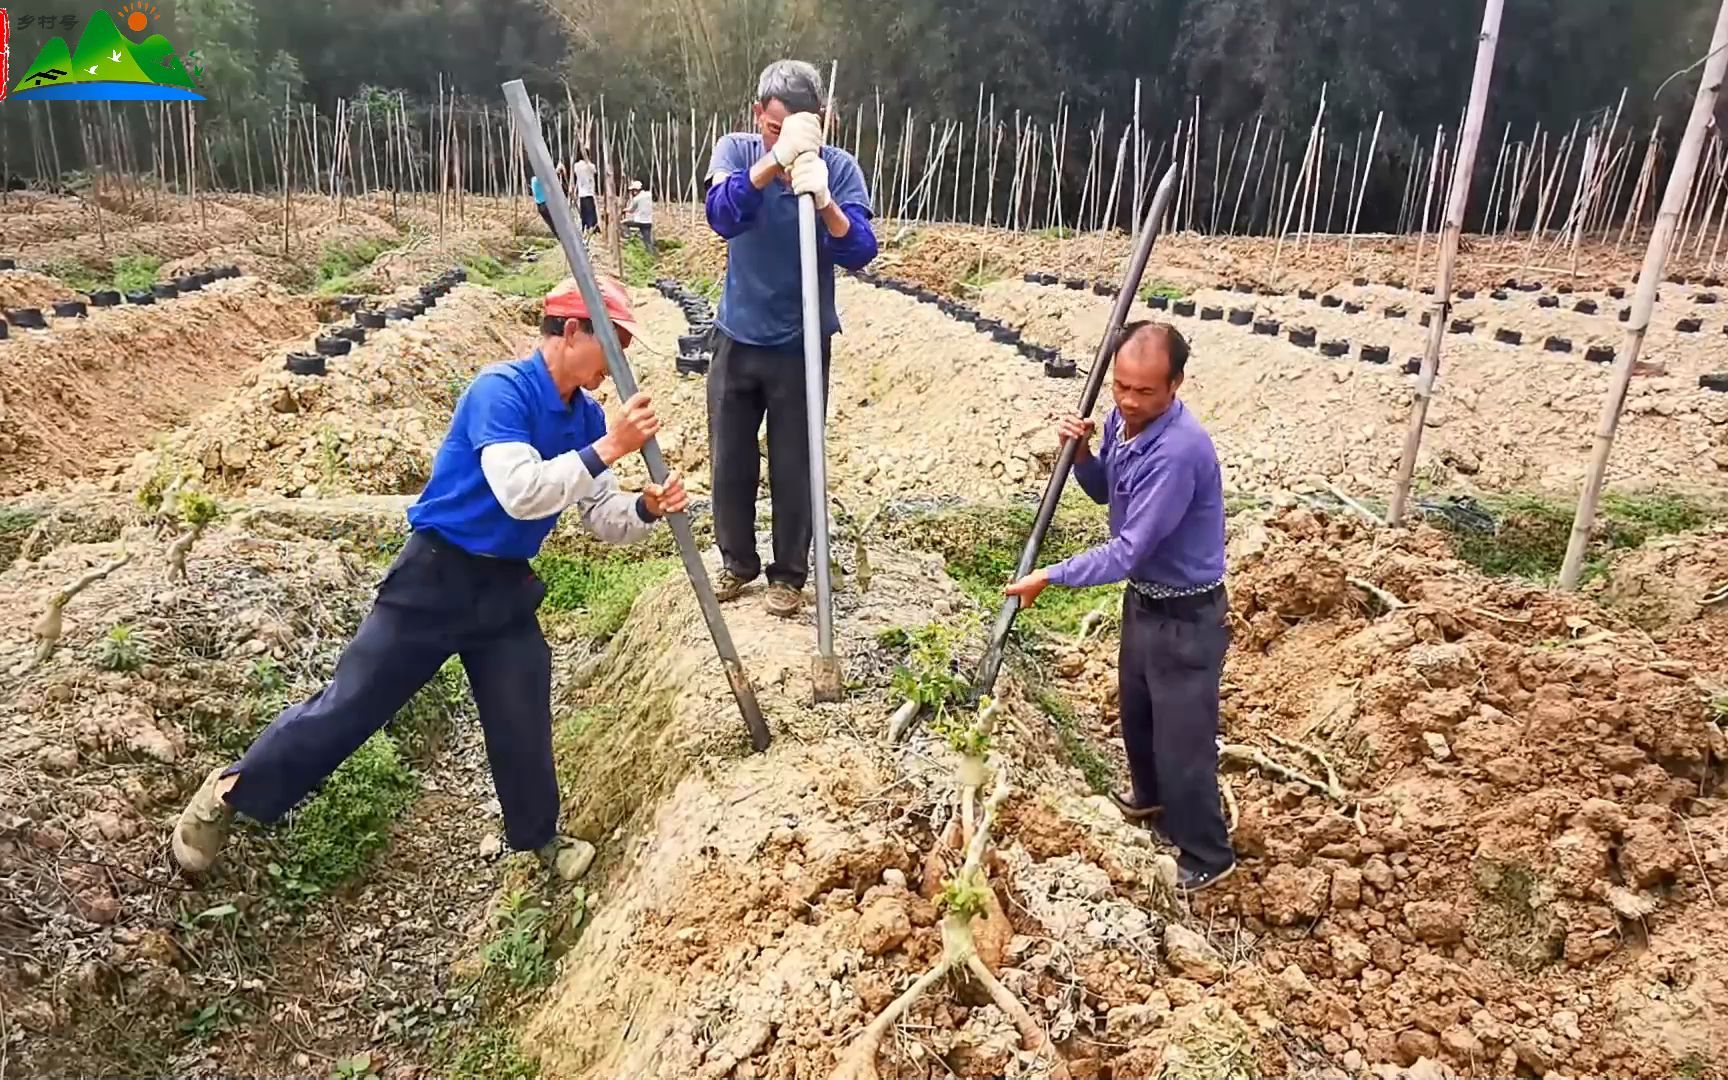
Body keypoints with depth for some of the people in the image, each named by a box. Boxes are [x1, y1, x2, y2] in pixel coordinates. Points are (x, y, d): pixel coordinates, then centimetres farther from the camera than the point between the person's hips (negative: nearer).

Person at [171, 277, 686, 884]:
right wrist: (607, 450, -34)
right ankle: (231, 792, 25)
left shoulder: (587, 415, 2)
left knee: (524, 723, 11)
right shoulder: (500, 389, -20)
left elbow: (602, 519, 3)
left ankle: (540, 838, 33)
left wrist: (648, 508, -18)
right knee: (351, 703, 3)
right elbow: (521, 493, -33)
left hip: (507, 587, 6)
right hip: (437, 576, -6)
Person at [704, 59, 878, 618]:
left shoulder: (839, 166, -10)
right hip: (738, 339, 2)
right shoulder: (736, 150, -7)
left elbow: (860, 253, -22)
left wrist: (824, 202, -39)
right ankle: (737, 561, 32)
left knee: (794, 468, 5)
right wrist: (776, 158, -41)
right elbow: (721, 216, -28)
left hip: (802, 345, -2)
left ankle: (790, 573, 24)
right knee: (730, 462, 11)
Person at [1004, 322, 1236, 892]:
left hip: (1186, 616, -9)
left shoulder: (1179, 450, -33)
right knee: (1136, 711, 26)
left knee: (1183, 736, 5)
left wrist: (1049, 577, -24)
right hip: (1142, 598, 9)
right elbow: (1105, 491, 12)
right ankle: (1153, 798, 53)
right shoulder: (1122, 419, -5)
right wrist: (1081, 454, -8)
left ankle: (1207, 857, 26)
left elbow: (1128, 551, -31)